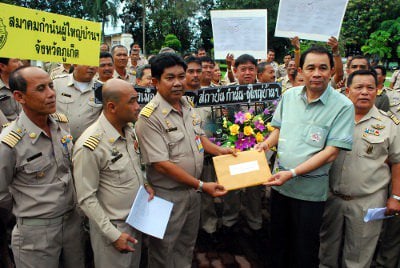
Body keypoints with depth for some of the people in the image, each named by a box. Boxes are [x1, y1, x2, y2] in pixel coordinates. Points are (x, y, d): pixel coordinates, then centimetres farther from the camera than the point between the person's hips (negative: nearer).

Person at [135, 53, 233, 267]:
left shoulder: (187, 105, 2)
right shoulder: (150, 117, -23)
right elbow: (161, 164, -26)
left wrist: (218, 150, 0)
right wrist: (202, 185, -23)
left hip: (192, 190, 7)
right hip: (167, 195, -7)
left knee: (187, 244, 25)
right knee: (163, 250, 14)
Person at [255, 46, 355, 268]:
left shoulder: (343, 106, -14)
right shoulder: (289, 96, 0)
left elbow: (331, 152, -18)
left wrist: (293, 173, -23)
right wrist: (267, 143, -7)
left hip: (310, 189, -4)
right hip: (279, 182, 4)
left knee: (304, 249, 14)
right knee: (277, 241, 22)